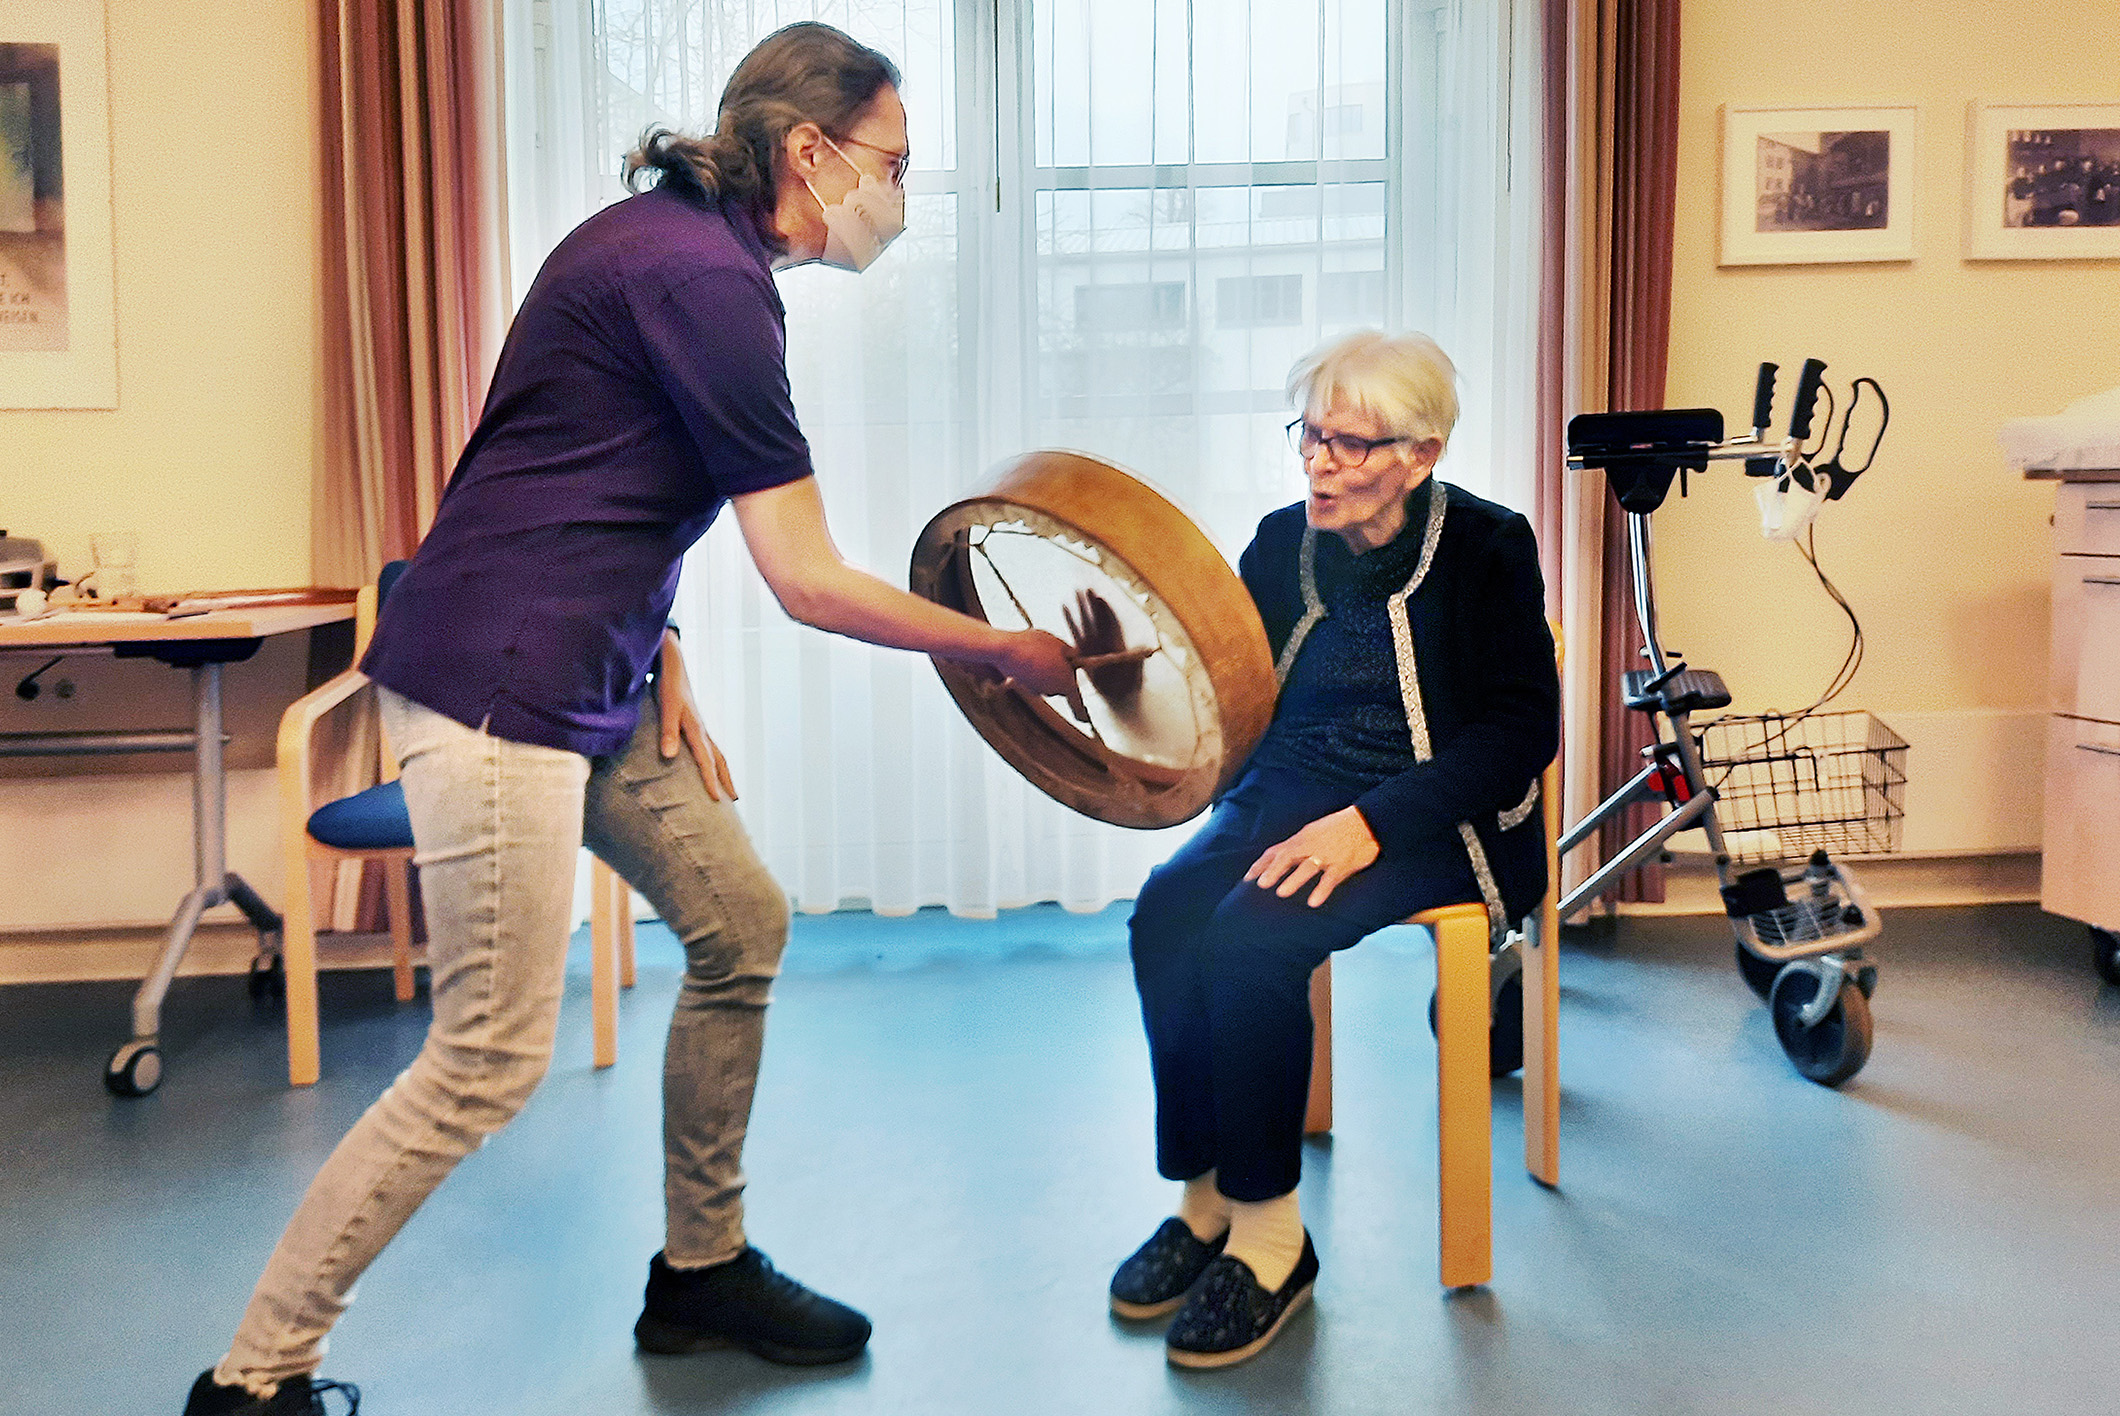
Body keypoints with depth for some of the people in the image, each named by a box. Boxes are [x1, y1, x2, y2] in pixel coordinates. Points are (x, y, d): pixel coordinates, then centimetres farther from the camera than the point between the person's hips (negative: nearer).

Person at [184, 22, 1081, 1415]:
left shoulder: (686, 247, 13)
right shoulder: (703, 277, -18)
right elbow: (808, 581, -17)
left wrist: (660, 668, 9)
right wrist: (1008, 654, -6)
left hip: (590, 681, 10)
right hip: (496, 683, -10)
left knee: (741, 924, 13)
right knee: (492, 1055, -5)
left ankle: (702, 1270, 28)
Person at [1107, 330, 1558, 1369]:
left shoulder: (1487, 548, -6)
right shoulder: (1282, 543, 9)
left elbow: (1522, 730, -12)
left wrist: (1369, 823, -24)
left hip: (1435, 821, -5)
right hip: (1290, 794, 5)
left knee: (1251, 936, -30)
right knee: (1166, 912, -25)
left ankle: (1268, 1237, -16)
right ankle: (1206, 1197, -10)